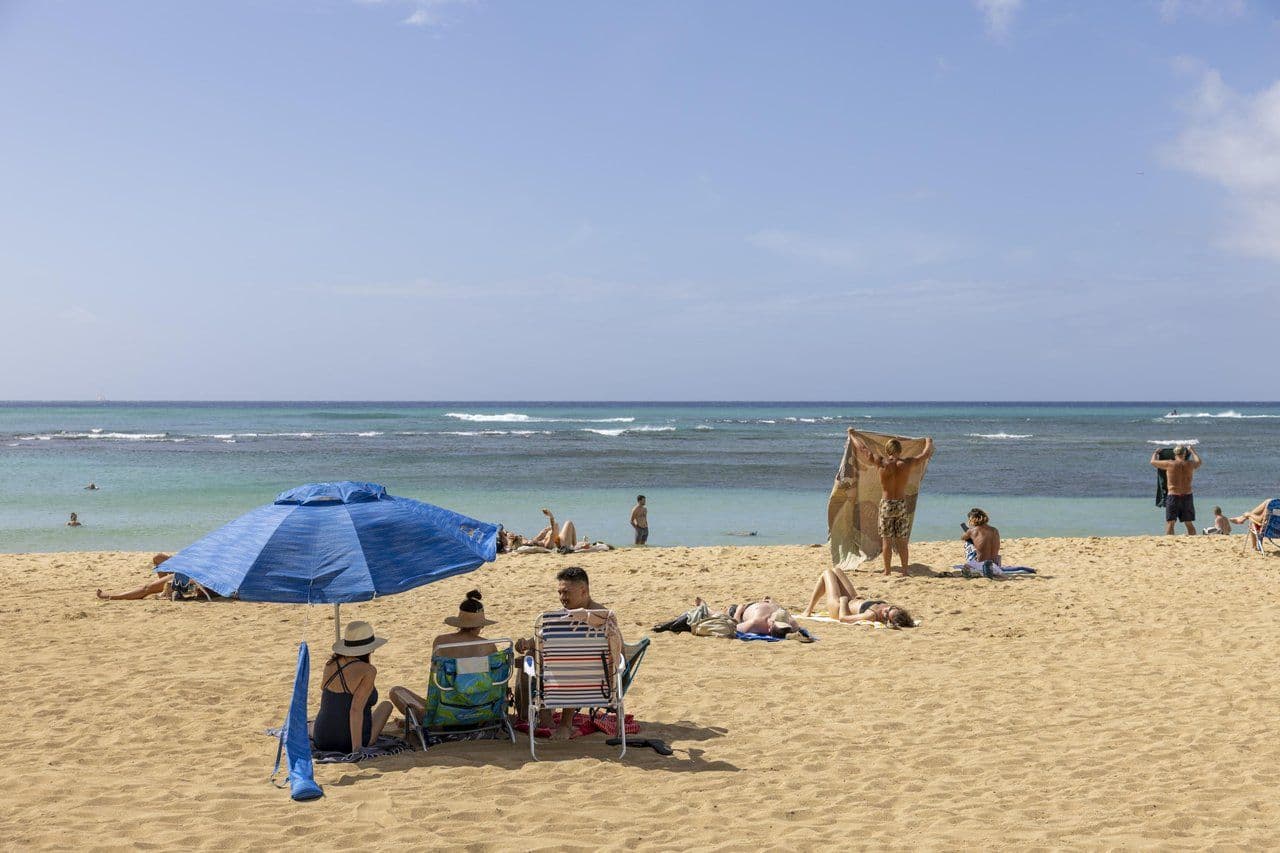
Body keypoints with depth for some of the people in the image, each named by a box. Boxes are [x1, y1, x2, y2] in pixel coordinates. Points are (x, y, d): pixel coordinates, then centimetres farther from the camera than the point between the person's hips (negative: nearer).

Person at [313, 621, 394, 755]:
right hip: (351, 743, -8)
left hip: (322, 742, 8)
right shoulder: (368, 671, -17)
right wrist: (357, 748, -24)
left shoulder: (330, 664, -2)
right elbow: (356, 709, -25)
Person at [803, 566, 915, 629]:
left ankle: (808, 611, 33)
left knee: (827, 573, 15)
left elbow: (843, 617, -39)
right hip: (855, 601, 6)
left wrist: (843, 600, -24)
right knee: (836, 570, 25)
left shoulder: (872, 615, -48)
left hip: (839, 608, -6)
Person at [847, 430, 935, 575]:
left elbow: (863, 449, 2)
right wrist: (929, 442, 35)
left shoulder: (882, 463, -9)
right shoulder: (907, 463, -5)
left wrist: (852, 434, 17)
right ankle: (904, 571, 10)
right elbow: (926, 454, 13)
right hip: (902, 504, 2)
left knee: (886, 540, 4)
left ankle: (887, 571, 6)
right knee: (902, 540, 8)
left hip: (887, 504, -2)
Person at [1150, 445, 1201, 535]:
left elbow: (1153, 462, 6)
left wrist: (1156, 453, 26)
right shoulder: (1190, 464, 1)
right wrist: (1192, 451, 43)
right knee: (1189, 523, 13)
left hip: (1173, 496, -3)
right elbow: (1198, 461, 26)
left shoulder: (1169, 464, -8)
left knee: (1170, 523, -1)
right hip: (1187, 496, 3)